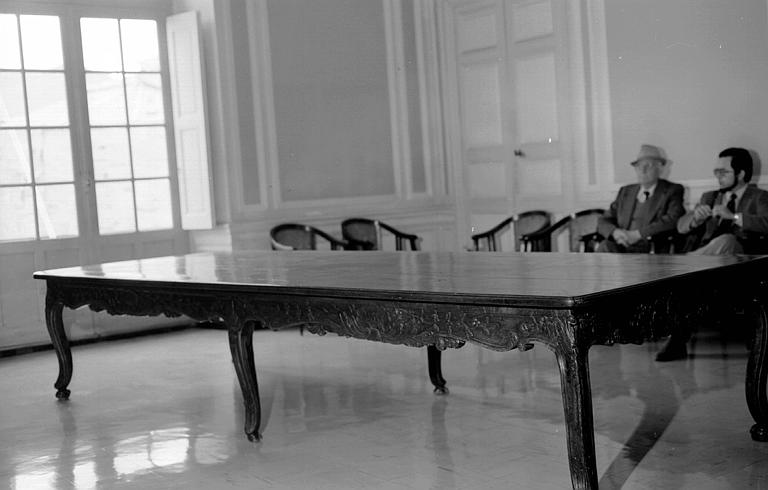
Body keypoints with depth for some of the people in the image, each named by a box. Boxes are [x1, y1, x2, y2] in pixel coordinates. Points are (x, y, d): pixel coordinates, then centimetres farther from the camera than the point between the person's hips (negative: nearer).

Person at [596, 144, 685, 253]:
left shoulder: (672, 191, 9)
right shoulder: (625, 192, 23)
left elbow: (673, 220, -8)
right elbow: (603, 222, 17)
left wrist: (638, 234, -17)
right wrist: (615, 232, -9)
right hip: (622, 249, 4)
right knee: (605, 246, -30)